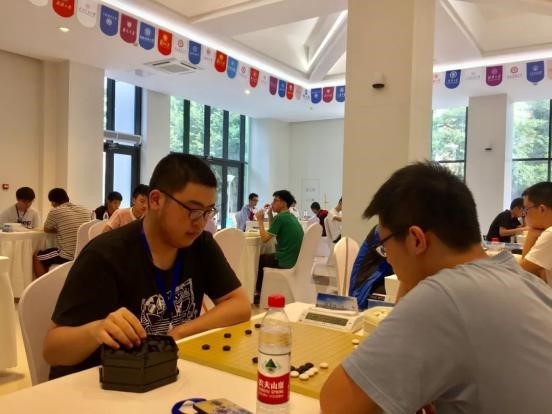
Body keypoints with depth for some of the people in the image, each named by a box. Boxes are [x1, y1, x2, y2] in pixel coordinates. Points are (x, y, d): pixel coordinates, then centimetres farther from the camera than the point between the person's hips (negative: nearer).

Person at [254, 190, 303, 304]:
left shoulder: (280, 217, -16)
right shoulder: (291, 216, 12)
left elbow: (264, 238, -15)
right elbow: (273, 232, 22)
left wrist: (260, 220, -3)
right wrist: (270, 214, 13)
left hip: (285, 262, -8)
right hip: (295, 259, 8)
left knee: (259, 259, 15)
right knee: (264, 256, 26)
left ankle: (259, 293, 28)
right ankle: (262, 291, 30)